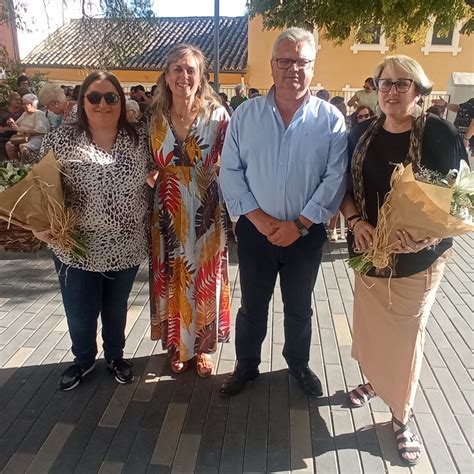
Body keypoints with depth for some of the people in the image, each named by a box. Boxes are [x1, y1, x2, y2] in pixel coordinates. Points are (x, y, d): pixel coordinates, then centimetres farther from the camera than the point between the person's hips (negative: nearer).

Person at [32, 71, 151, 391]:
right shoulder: (60, 140, -5)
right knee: (80, 314, 13)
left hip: (127, 246, 1)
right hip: (76, 247, -1)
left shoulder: (141, 138, -1)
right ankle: (84, 360, 43)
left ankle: (115, 356, 46)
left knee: (116, 308, 19)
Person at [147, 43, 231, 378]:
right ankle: (177, 345, 36)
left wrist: (229, 206, -12)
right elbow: (149, 165, 12)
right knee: (171, 279, 13)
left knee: (204, 279, 11)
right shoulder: (155, 117, 2)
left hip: (206, 213, -2)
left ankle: (203, 345, 33)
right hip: (167, 213, 2)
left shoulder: (217, 115, -6)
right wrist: (151, 175, -9)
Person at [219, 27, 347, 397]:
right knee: (252, 306, 16)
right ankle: (246, 366, 38)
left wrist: (299, 224, -14)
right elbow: (230, 171, -4)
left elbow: (335, 179, -9)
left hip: (307, 233, 0)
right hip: (255, 231, 1)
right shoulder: (245, 115, -1)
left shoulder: (331, 119, -5)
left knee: (299, 307, 18)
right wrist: (258, 218, -13)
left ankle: (299, 363, 43)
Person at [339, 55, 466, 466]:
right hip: (369, 251, 4)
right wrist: (356, 222, -12)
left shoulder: (441, 134, -11)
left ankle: (401, 415, 30)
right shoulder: (362, 134, 0)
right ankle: (374, 380, 47)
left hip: (418, 257, -3)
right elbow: (344, 186, 6)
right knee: (370, 322, 18)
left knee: (407, 332, 9)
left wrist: (430, 235, -25)